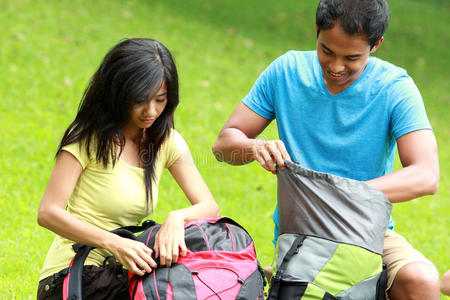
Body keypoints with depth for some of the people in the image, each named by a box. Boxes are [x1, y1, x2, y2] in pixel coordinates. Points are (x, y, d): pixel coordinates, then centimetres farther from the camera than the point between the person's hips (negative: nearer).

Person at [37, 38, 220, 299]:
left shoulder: (168, 142, 7)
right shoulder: (89, 138, -9)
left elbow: (210, 208, 0)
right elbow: (48, 212, -15)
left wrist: (176, 218, -24)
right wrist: (114, 243, -28)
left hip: (121, 274, 6)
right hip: (74, 277, -6)